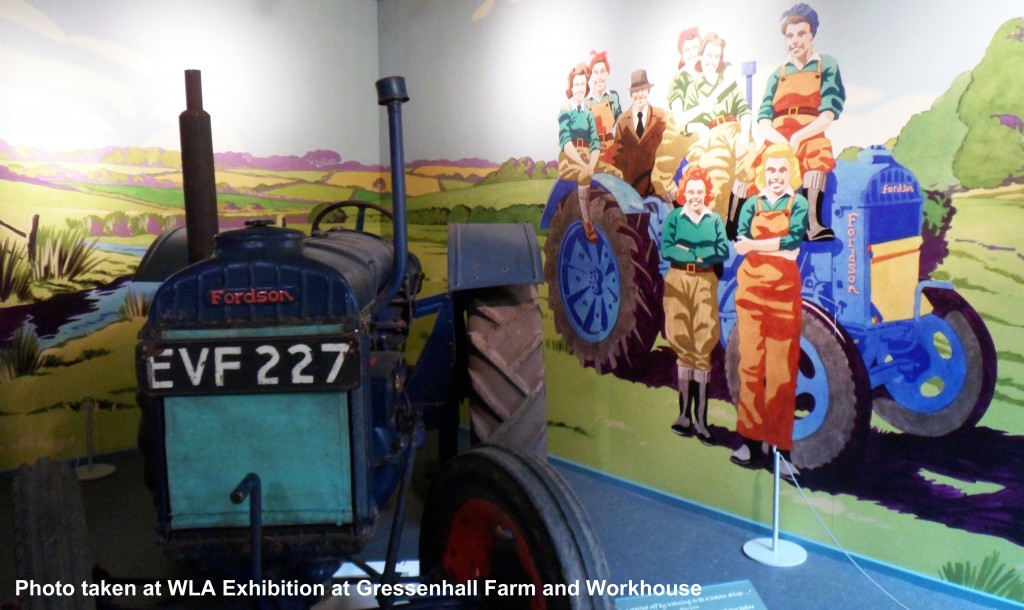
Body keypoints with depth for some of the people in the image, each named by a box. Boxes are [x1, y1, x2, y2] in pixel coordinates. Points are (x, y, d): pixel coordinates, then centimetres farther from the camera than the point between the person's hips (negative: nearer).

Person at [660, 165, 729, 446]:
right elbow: (666, 250, -5)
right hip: (678, 282, -1)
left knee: (704, 347, -4)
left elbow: (722, 252, -1)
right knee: (683, 346, 1)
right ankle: (685, 414, 7)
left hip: (705, 284, 1)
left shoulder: (715, 220, 10)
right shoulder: (674, 217, 6)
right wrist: (702, 254, -11)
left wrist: (689, 250, -11)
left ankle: (700, 418, -2)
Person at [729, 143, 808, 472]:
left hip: (784, 287, -1)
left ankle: (780, 442, 5)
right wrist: (778, 246, -14)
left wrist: (757, 244, -9)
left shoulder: (798, 204, 7)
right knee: (751, 361, 1)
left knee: (782, 364, -1)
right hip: (751, 285, 2)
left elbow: (794, 238, -10)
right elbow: (740, 244, -4)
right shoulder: (751, 204, 10)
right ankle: (751, 439, 6)